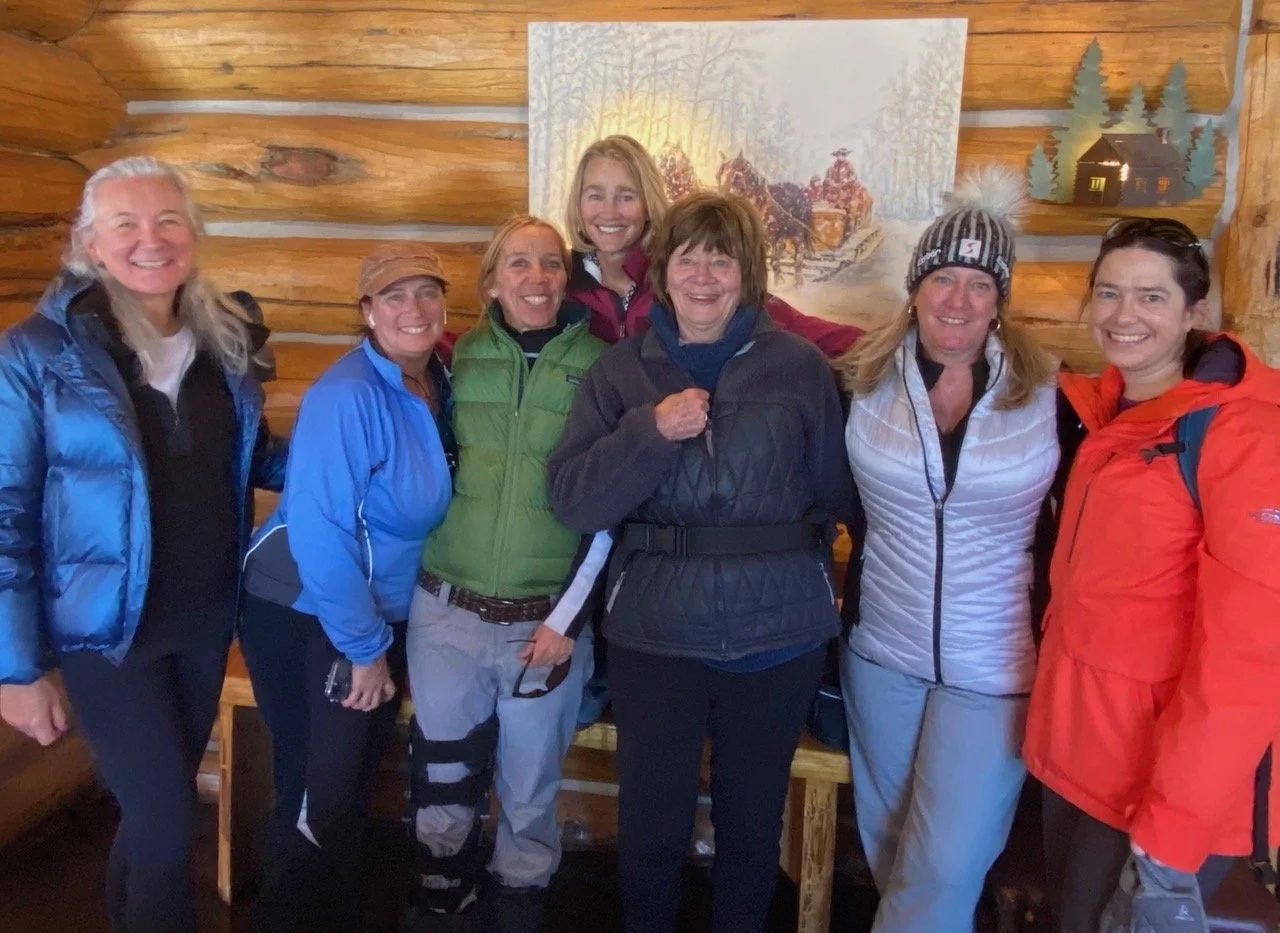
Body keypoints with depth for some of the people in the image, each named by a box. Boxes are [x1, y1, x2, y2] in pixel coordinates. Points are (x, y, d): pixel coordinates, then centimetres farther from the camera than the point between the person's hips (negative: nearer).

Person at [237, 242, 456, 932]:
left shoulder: (439, 386, 1)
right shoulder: (347, 395, -23)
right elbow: (319, 529, -25)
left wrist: (380, 638, 9)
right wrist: (363, 645, -17)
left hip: (382, 616, 8)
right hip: (305, 617, -7)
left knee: (356, 783, 21)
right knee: (317, 797, 2)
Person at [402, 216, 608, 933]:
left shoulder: (599, 365, -3)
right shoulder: (460, 357, 3)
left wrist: (568, 615, -7)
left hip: (548, 619, -2)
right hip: (448, 610, 2)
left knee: (529, 796, 12)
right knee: (441, 789, 14)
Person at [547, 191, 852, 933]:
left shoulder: (801, 365, -3)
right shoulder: (622, 370, 1)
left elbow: (835, 492, 1)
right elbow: (573, 500, -8)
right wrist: (651, 431, -19)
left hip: (778, 636, 0)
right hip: (655, 634, 1)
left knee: (753, 820, 19)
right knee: (651, 822, 13)